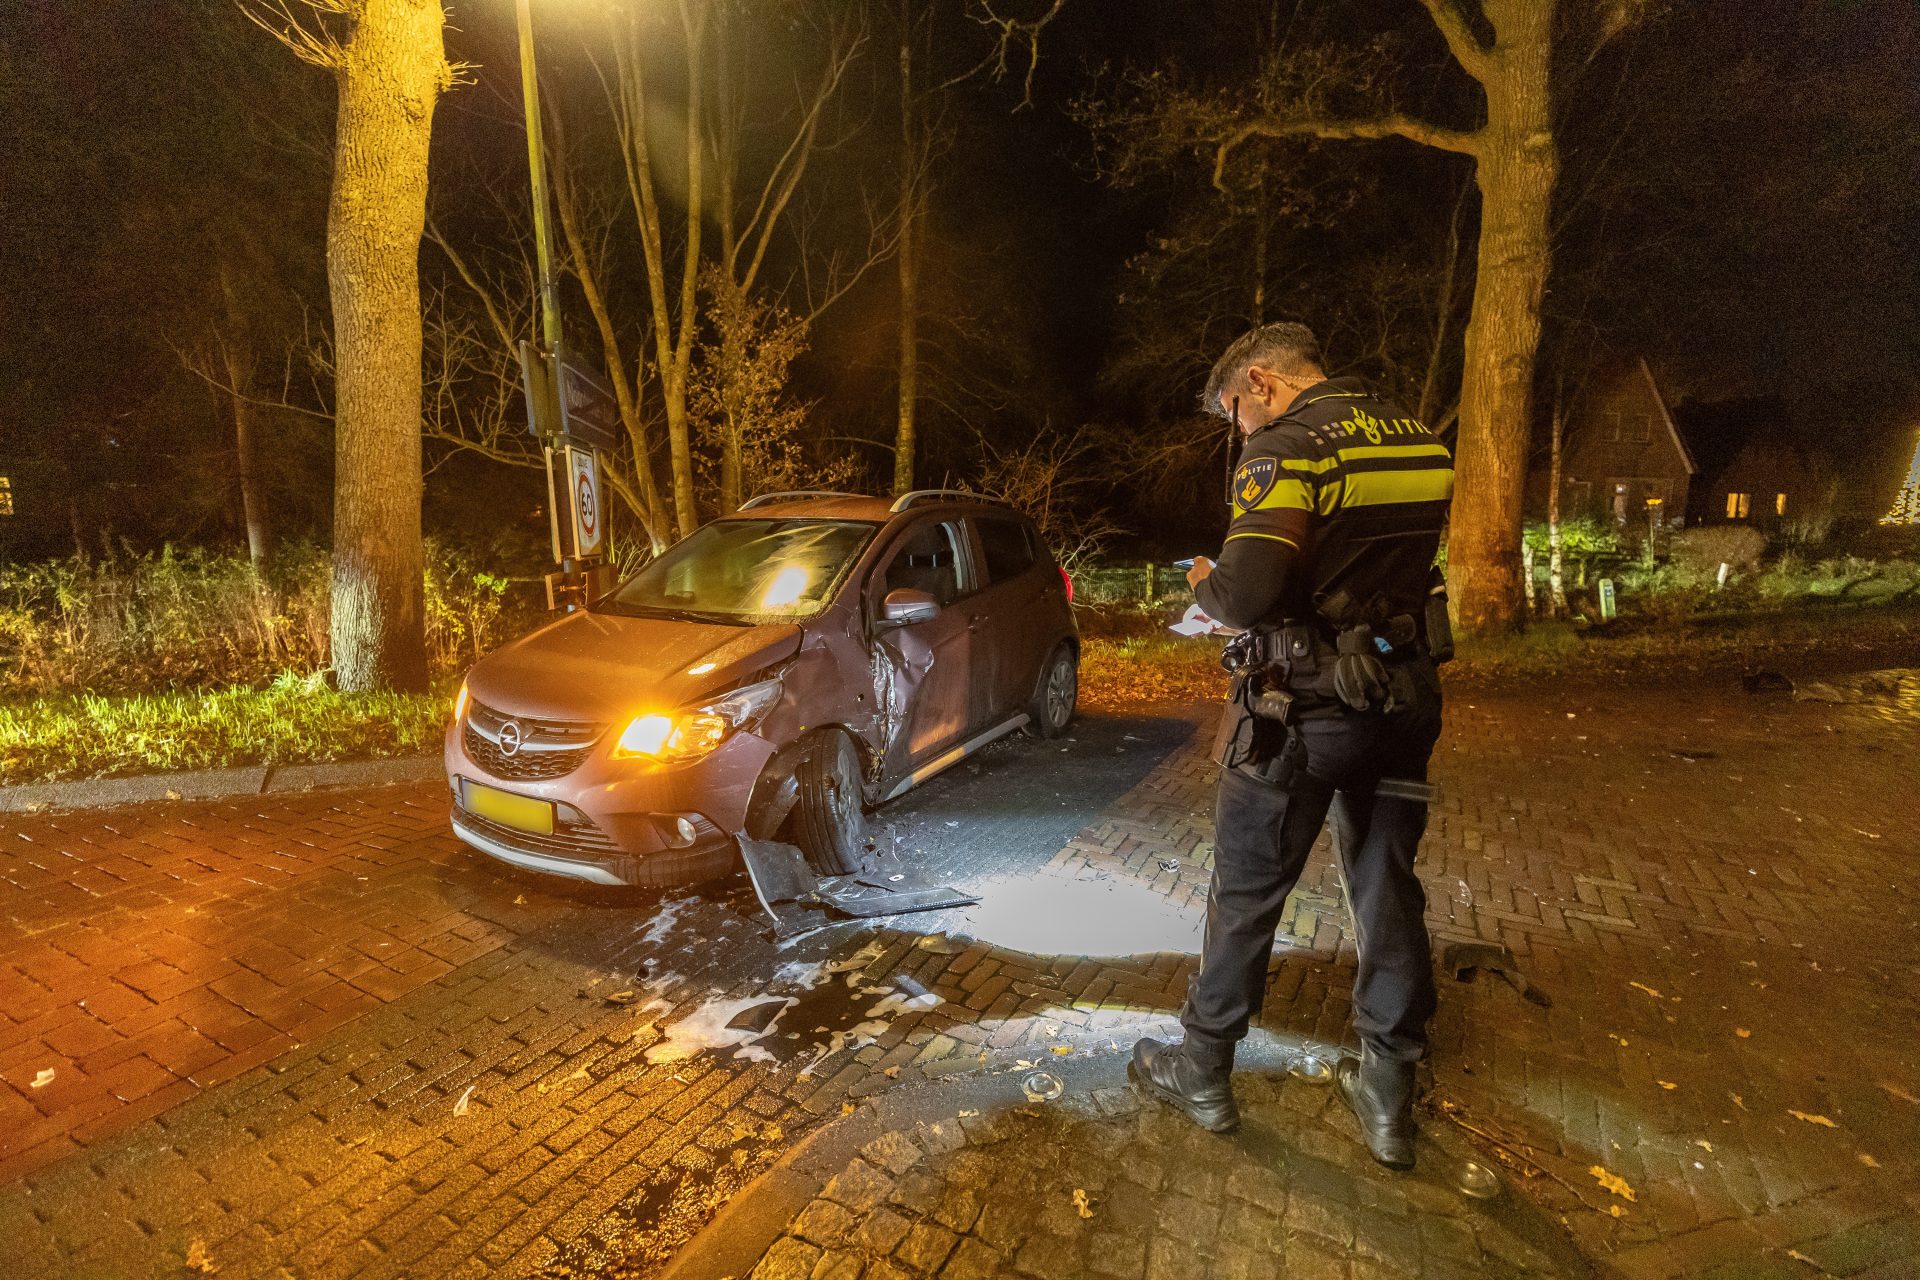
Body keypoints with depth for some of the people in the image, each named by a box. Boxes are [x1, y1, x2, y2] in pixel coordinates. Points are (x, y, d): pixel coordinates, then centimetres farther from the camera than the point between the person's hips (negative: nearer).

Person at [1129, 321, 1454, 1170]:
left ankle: (1204, 1073, 27)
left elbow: (1247, 594, -28)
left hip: (1303, 710, -7)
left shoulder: (1287, 447, -16)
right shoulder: (1421, 441, 9)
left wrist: (1204, 582, -5)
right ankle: (1388, 1096, 30)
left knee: (1247, 892, 9)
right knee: (1388, 891, 16)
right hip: (1404, 697, 7)